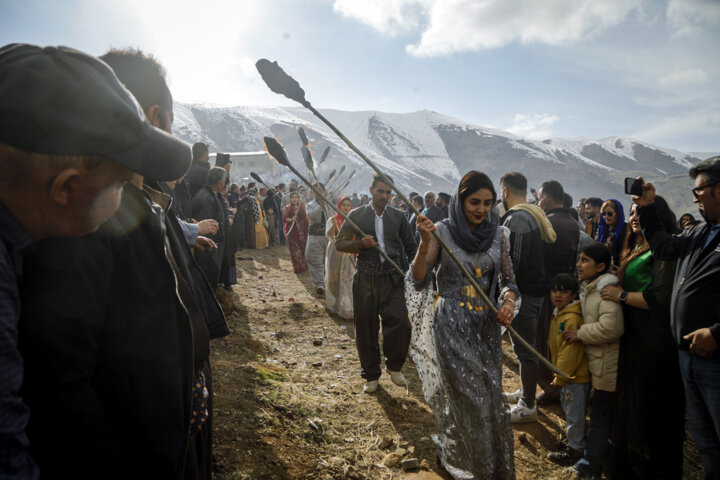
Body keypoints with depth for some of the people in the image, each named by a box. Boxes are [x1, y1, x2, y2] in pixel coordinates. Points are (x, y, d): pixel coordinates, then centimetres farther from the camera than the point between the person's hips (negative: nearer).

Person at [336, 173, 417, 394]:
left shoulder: (398, 216, 9)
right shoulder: (357, 215, 5)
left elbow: (411, 247, 18)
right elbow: (339, 243, 5)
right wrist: (361, 243, -13)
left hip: (392, 279, 1)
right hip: (365, 280, 0)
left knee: (400, 324, -11)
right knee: (366, 330, 5)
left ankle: (394, 366, 16)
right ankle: (371, 375, 24)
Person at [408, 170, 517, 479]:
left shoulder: (498, 235, 2)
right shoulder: (442, 231, -8)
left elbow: (508, 280, 7)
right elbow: (418, 282, -15)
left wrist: (509, 302, -15)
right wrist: (425, 243, -29)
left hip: (486, 327, 4)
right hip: (452, 328, -4)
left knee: (489, 395, 11)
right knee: (469, 397, 2)